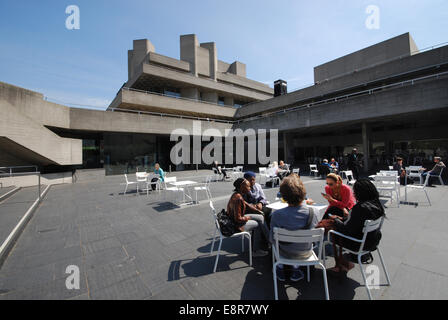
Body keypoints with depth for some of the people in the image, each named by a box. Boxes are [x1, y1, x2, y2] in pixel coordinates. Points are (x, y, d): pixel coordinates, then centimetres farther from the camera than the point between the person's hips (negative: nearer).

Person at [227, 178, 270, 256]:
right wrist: (248, 218, -10)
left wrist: (258, 211, 13)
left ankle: (268, 240, 22)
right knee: (259, 224, 3)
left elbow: (247, 205, 16)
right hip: (236, 224, -9)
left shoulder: (238, 195, -1)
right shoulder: (238, 198, -31)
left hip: (238, 218, 9)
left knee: (261, 217, 9)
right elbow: (238, 219, -28)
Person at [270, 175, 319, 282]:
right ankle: (296, 270, 37)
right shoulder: (311, 213, -25)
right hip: (305, 253, 2)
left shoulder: (277, 215, -32)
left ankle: (280, 269, 41)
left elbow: (272, 239, -16)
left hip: (286, 254, -1)